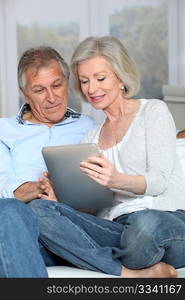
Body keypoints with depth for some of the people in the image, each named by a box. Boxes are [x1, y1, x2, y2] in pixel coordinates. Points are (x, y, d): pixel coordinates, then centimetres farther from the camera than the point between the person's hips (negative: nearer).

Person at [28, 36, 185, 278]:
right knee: (37, 210, -20)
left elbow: (160, 180, -3)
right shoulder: (92, 137, 26)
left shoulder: (153, 110, 10)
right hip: (116, 228, 5)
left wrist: (117, 180, -24)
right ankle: (131, 275, -26)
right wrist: (62, 200, -5)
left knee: (146, 222, -43)